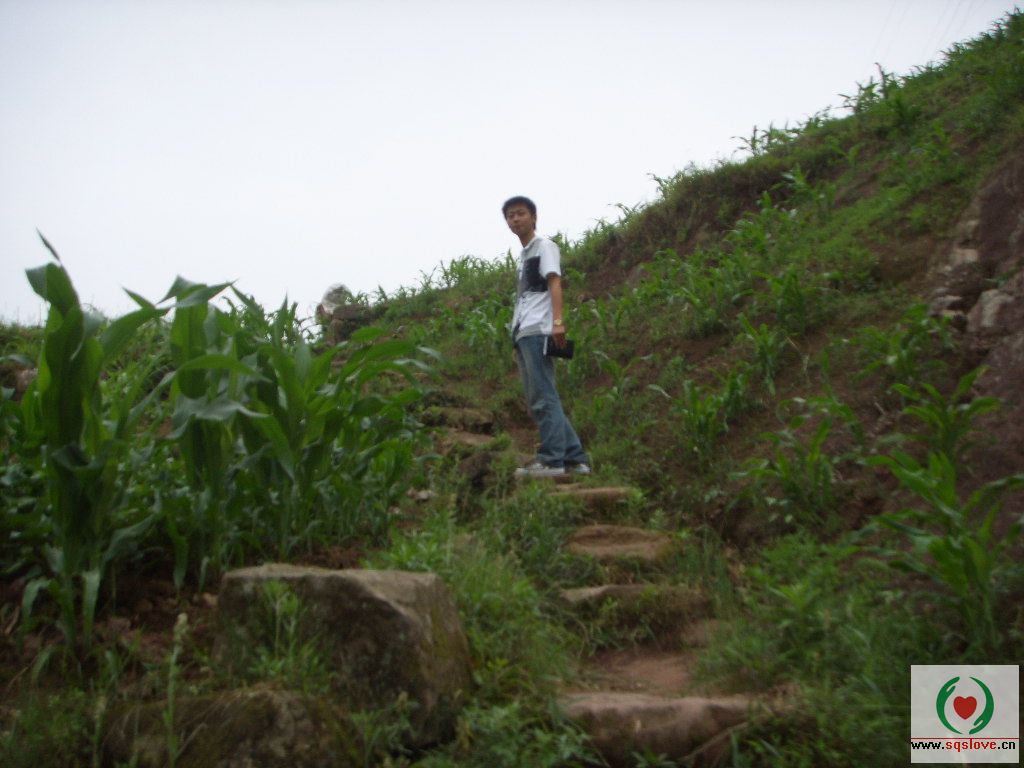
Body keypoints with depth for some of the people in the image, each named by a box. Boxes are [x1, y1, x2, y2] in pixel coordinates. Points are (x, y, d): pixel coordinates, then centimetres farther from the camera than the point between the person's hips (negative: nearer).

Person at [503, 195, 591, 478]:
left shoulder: (544, 246, 4)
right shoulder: (522, 256, 28)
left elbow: (555, 283, -10)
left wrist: (557, 322, -24)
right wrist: (517, 339, 18)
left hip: (538, 332, -9)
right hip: (523, 334, 9)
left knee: (543, 398, -12)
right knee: (537, 401, 6)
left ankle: (551, 460, -11)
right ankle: (575, 458, 8)